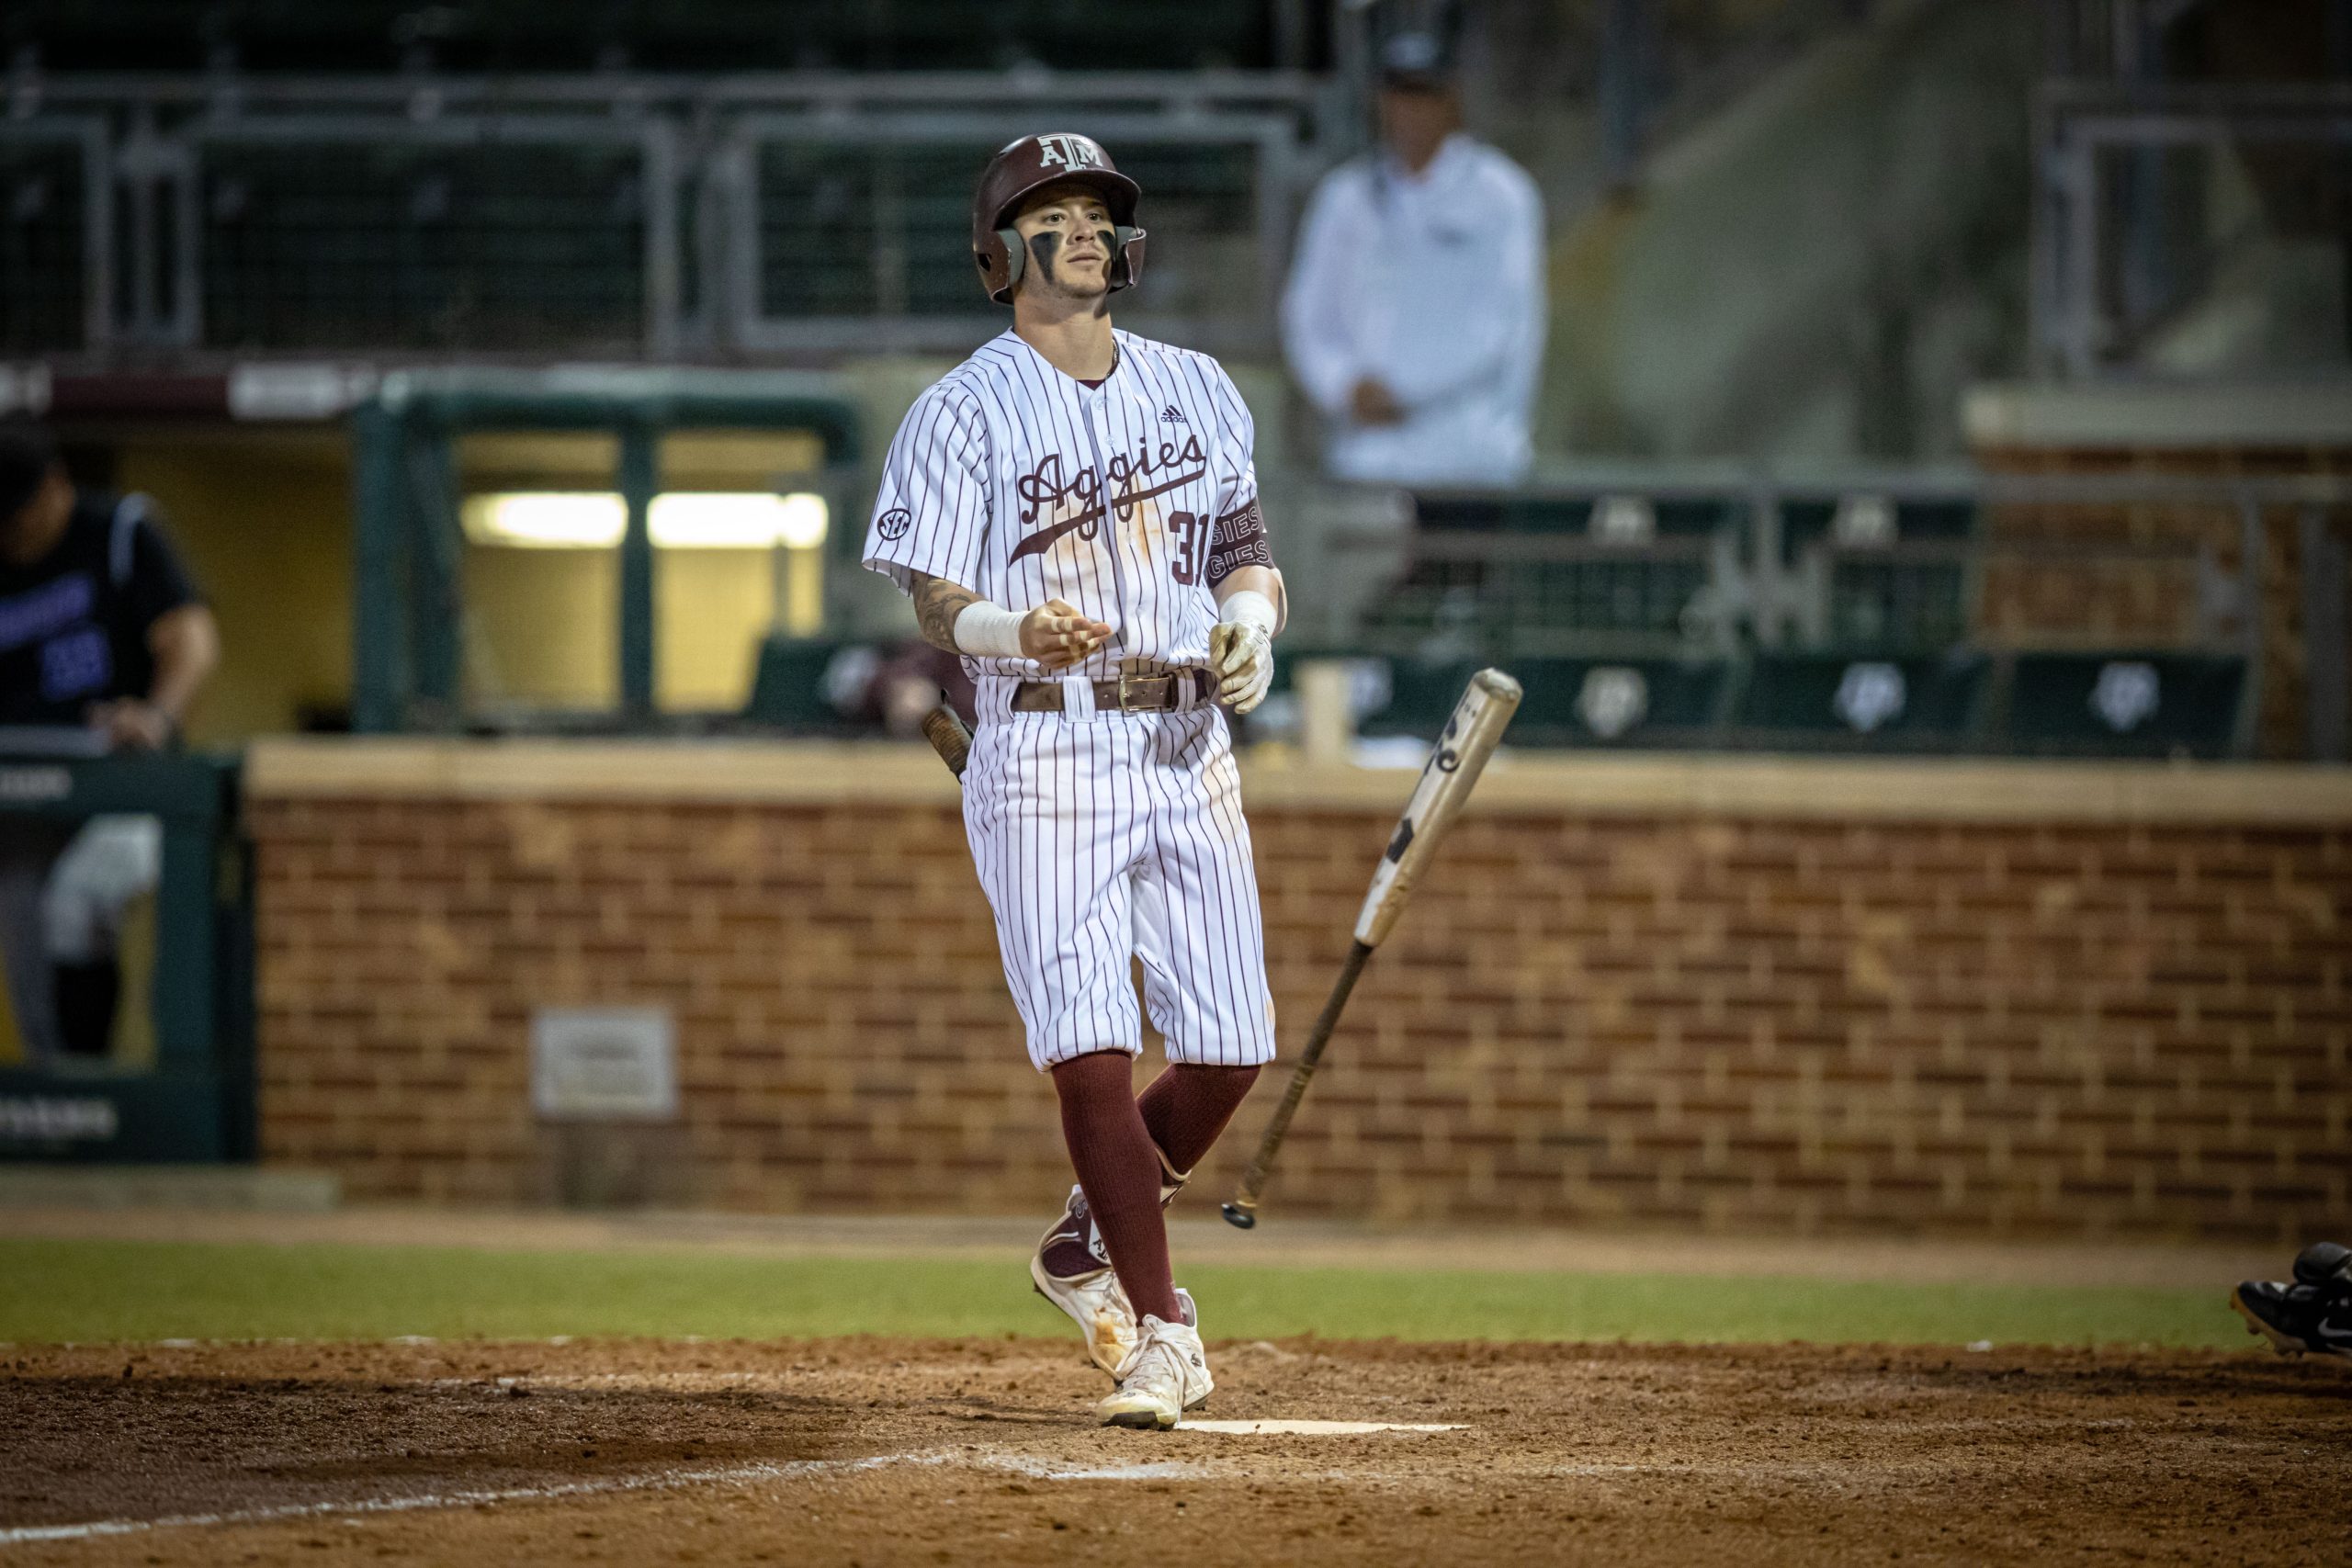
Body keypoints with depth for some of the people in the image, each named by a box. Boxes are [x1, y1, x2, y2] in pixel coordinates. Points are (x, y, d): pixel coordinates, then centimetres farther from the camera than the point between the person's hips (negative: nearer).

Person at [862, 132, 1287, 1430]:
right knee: (1090, 1052, -13)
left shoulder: (1195, 388, 14)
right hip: (1045, 755, -5)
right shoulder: (965, 409, -1)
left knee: (1227, 1052, 1)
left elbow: (1244, 545, 20)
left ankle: (1089, 1243, 26)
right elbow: (936, 603, -6)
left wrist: (1251, 617, -3)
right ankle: (1156, 1326, -8)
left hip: (1188, 749, 5)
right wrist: (1019, 628, -27)